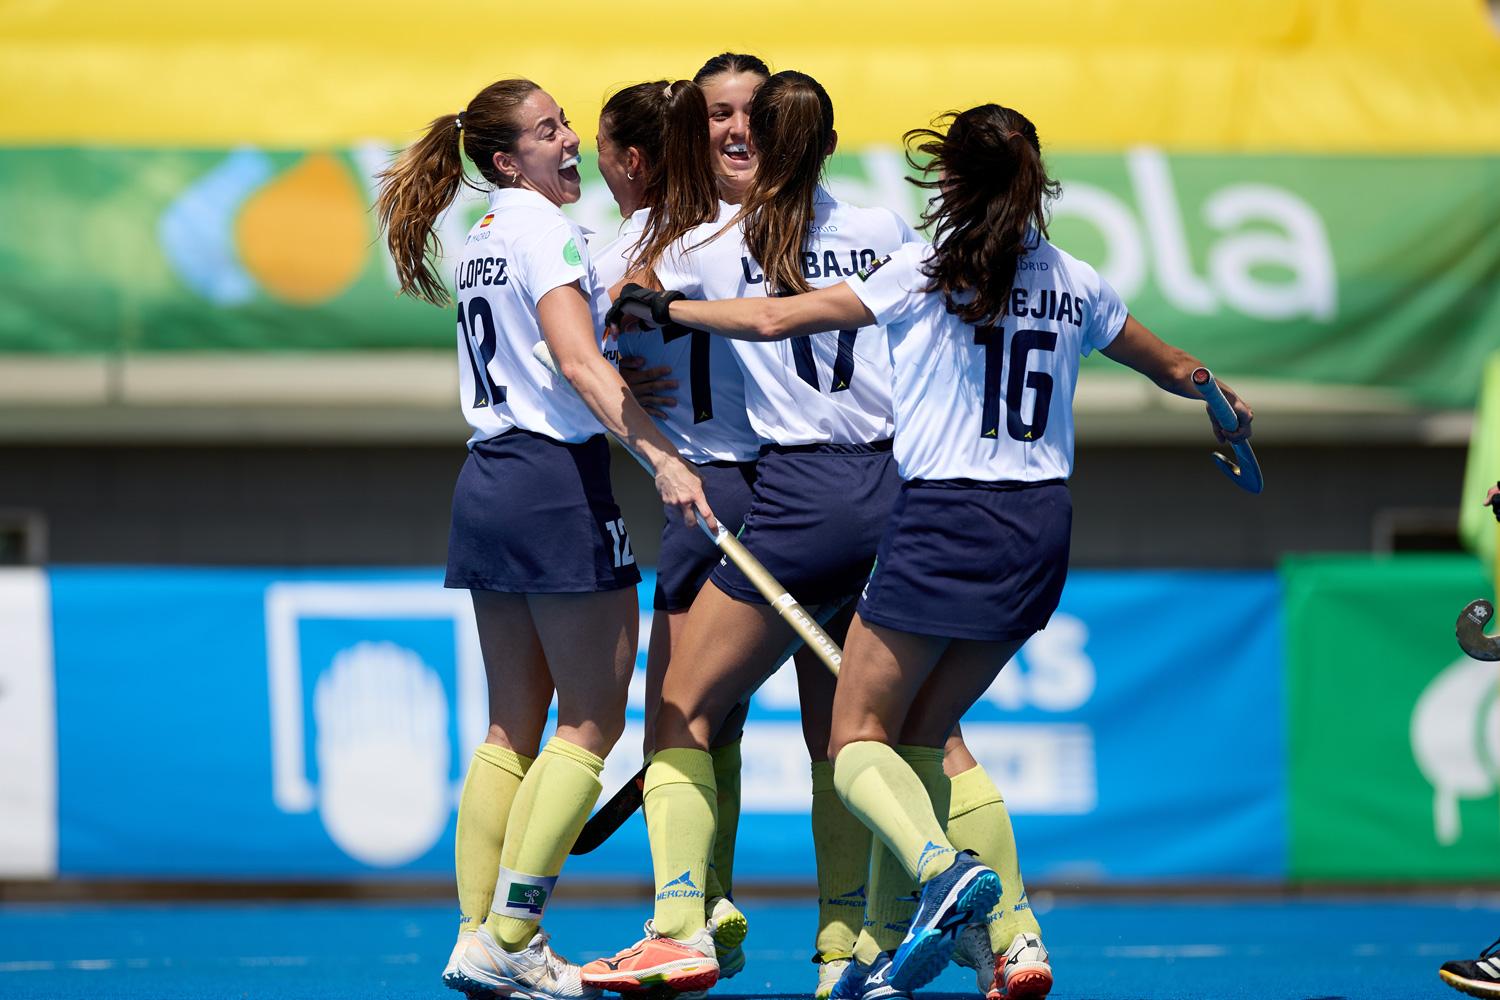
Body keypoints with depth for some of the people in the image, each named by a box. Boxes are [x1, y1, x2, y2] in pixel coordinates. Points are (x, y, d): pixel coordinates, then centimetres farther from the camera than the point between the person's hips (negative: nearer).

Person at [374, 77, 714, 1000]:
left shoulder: (482, 239, 16)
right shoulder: (546, 230, -11)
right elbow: (580, 361, -22)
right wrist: (661, 457, -30)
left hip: (488, 479, 9)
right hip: (559, 483, -9)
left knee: (514, 728, 11)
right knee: (592, 721, -3)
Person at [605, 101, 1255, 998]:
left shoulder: (925, 274, -7)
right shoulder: (1077, 285, 7)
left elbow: (773, 320, -7)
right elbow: (1173, 368, 25)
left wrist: (667, 309, 9)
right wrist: (1228, 406, 46)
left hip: (945, 520, -5)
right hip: (1041, 526, 6)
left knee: (858, 737, 2)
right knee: (920, 736, 17)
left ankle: (942, 866, -27)